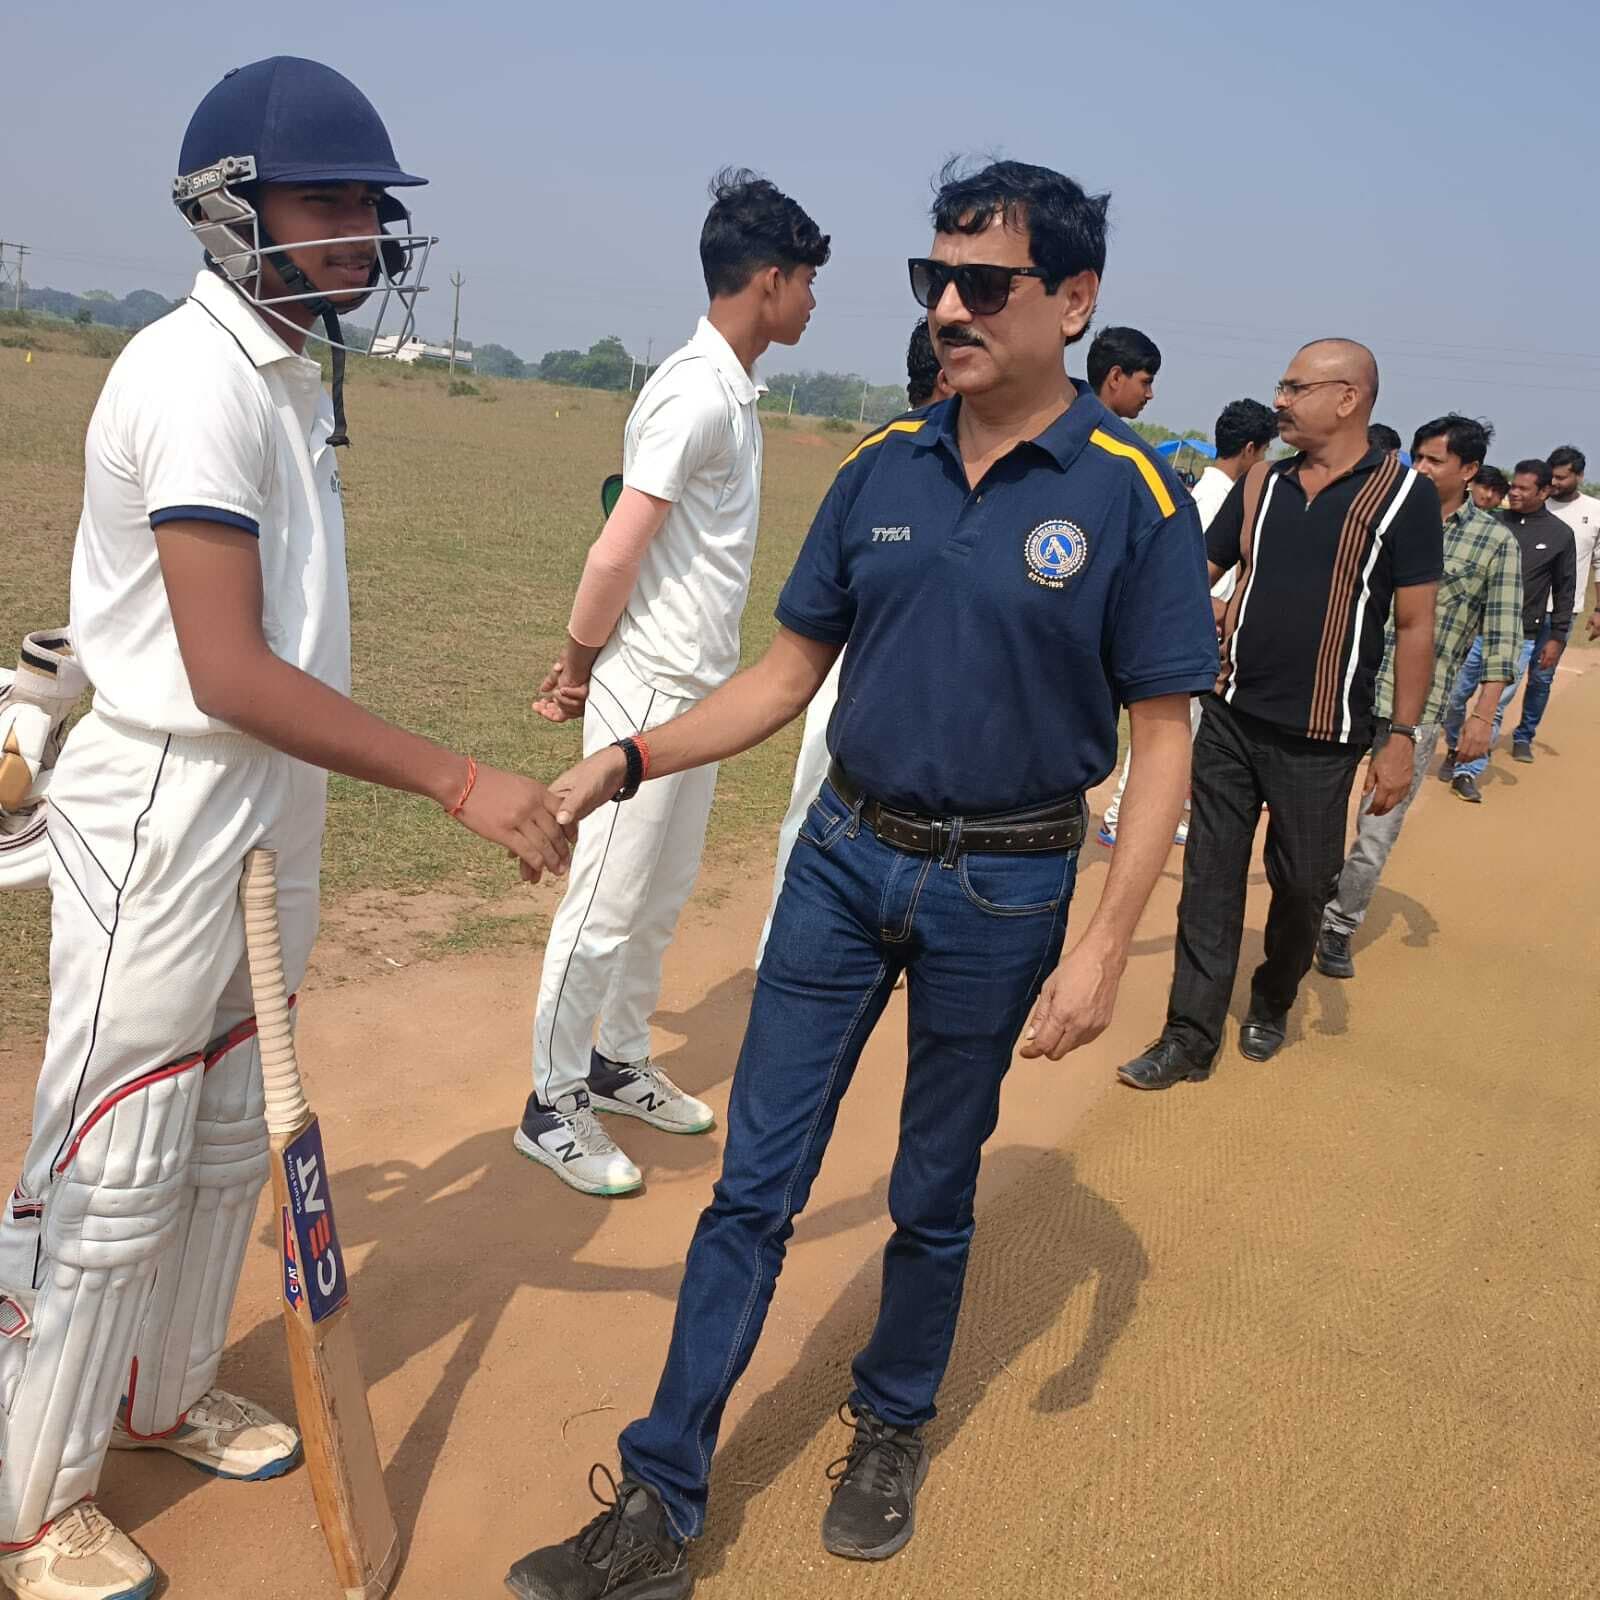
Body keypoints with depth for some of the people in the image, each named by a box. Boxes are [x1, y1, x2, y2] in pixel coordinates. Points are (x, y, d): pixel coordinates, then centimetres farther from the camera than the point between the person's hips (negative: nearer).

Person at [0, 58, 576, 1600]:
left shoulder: (295, 375, 11)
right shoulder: (196, 375, -19)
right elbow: (228, 672, -26)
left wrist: (286, 827, 14)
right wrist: (462, 783, -28)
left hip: (270, 818, 9)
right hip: (163, 817, -9)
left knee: (226, 1137, 20)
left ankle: (163, 1391, 40)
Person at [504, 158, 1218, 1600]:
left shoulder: (1134, 496, -10)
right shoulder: (883, 468, 2)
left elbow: (1162, 741, -8)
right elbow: (788, 676, 6)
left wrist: (1104, 948, -15)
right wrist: (627, 762, -5)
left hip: (1003, 892, -3)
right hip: (844, 857, 3)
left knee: (933, 1192, 14)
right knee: (755, 1184, 5)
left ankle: (893, 1429, 40)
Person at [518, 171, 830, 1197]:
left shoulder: (736, 393, 12)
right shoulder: (697, 393, -18)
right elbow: (616, 555, -21)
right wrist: (580, 669, -7)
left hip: (699, 691, 9)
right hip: (649, 694, -9)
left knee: (664, 897, 18)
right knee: (608, 905, 1)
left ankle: (619, 1066, 34)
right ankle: (553, 1106, 15)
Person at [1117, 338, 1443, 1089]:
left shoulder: (1404, 493, -5)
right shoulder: (1262, 483, 7)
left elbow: (1414, 625, -4)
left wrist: (1402, 736, -7)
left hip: (1320, 741, -3)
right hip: (1231, 718, 3)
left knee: (1302, 885, 9)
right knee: (1211, 877, 4)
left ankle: (1272, 1004, 35)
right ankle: (1191, 1036, 11)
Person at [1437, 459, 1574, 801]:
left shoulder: (1560, 534, 0)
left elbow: (1565, 590, 4)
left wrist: (1556, 637, 1)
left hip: (1521, 637, -2)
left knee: (1493, 708, -1)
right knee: (1454, 696, 7)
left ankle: (1468, 772, 6)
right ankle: (1454, 750, 32)